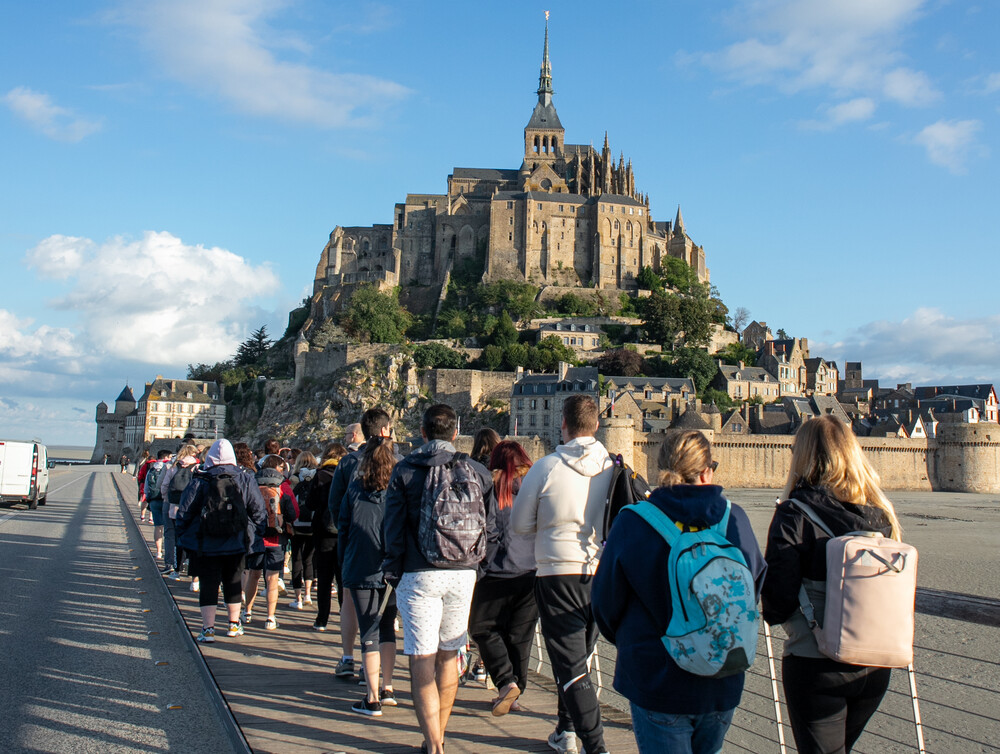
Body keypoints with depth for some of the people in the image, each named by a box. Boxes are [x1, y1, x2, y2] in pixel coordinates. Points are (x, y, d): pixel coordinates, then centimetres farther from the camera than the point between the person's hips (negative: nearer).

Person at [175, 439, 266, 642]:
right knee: (233, 583, 14)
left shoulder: (199, 482, -6)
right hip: (237, 544, 2)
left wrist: (182, 535, 10)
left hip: (207, 544, -2)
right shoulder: (245, 480, -1)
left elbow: (184, 512, -2)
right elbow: (258, 511, 2)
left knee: (209, 585, 3)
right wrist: (257, 536, 11)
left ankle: (208, 629, -1)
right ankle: (234, 624, 23)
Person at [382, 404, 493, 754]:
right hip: (463, 574, 3)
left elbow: (394, 527, -3)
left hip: (420, 576, -3)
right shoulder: (476, 471, 5)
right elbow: (491, 524, 5)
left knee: (423, 660, -1)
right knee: (449, 655, 16)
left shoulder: (405, 470, -2)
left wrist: (393, 572, 6)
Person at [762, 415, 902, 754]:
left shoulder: (794, 513, -14)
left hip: (815, 666, -5)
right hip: (876, 667, 5)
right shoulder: (881, 513, 0)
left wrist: (775, 614, 5)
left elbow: (779, 596, -17)